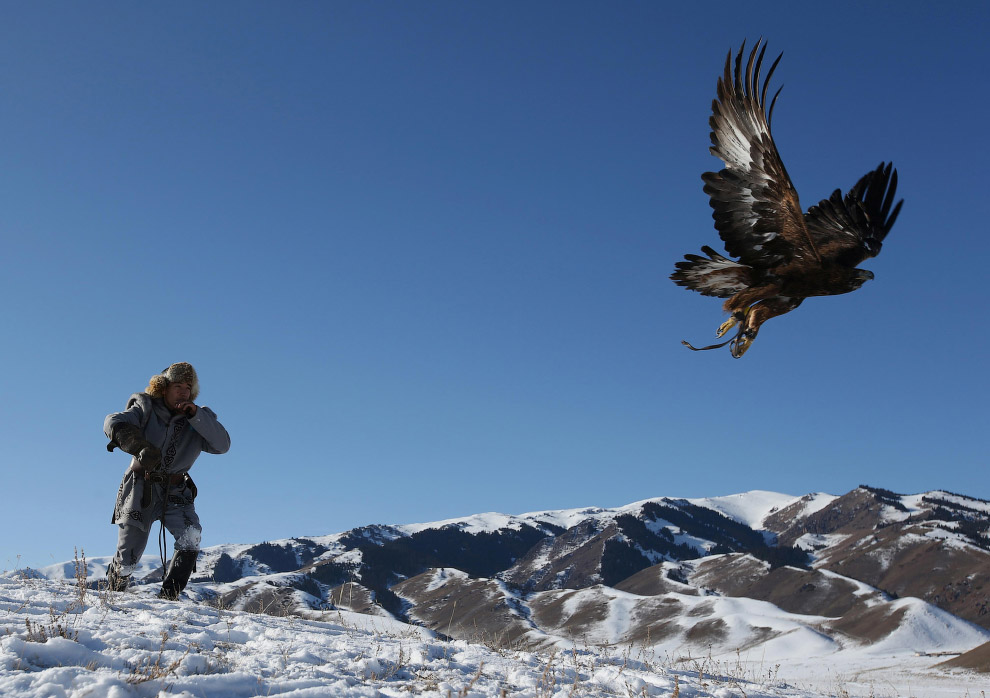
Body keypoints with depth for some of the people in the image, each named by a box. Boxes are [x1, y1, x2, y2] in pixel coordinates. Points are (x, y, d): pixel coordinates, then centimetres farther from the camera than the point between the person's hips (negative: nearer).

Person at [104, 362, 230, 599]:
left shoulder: (198, 421, 3)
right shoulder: (146, 410, -2)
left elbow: (222, 445, -12)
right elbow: (113, 422, -21)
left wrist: (196, 415, -21)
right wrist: (139, 445, -40)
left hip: (175, 492, 2)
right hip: (141, 489, -2)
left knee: (191, 537, -27)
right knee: (127, 561, -1)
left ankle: (168, 596, -18)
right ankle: (112, 594, 32)